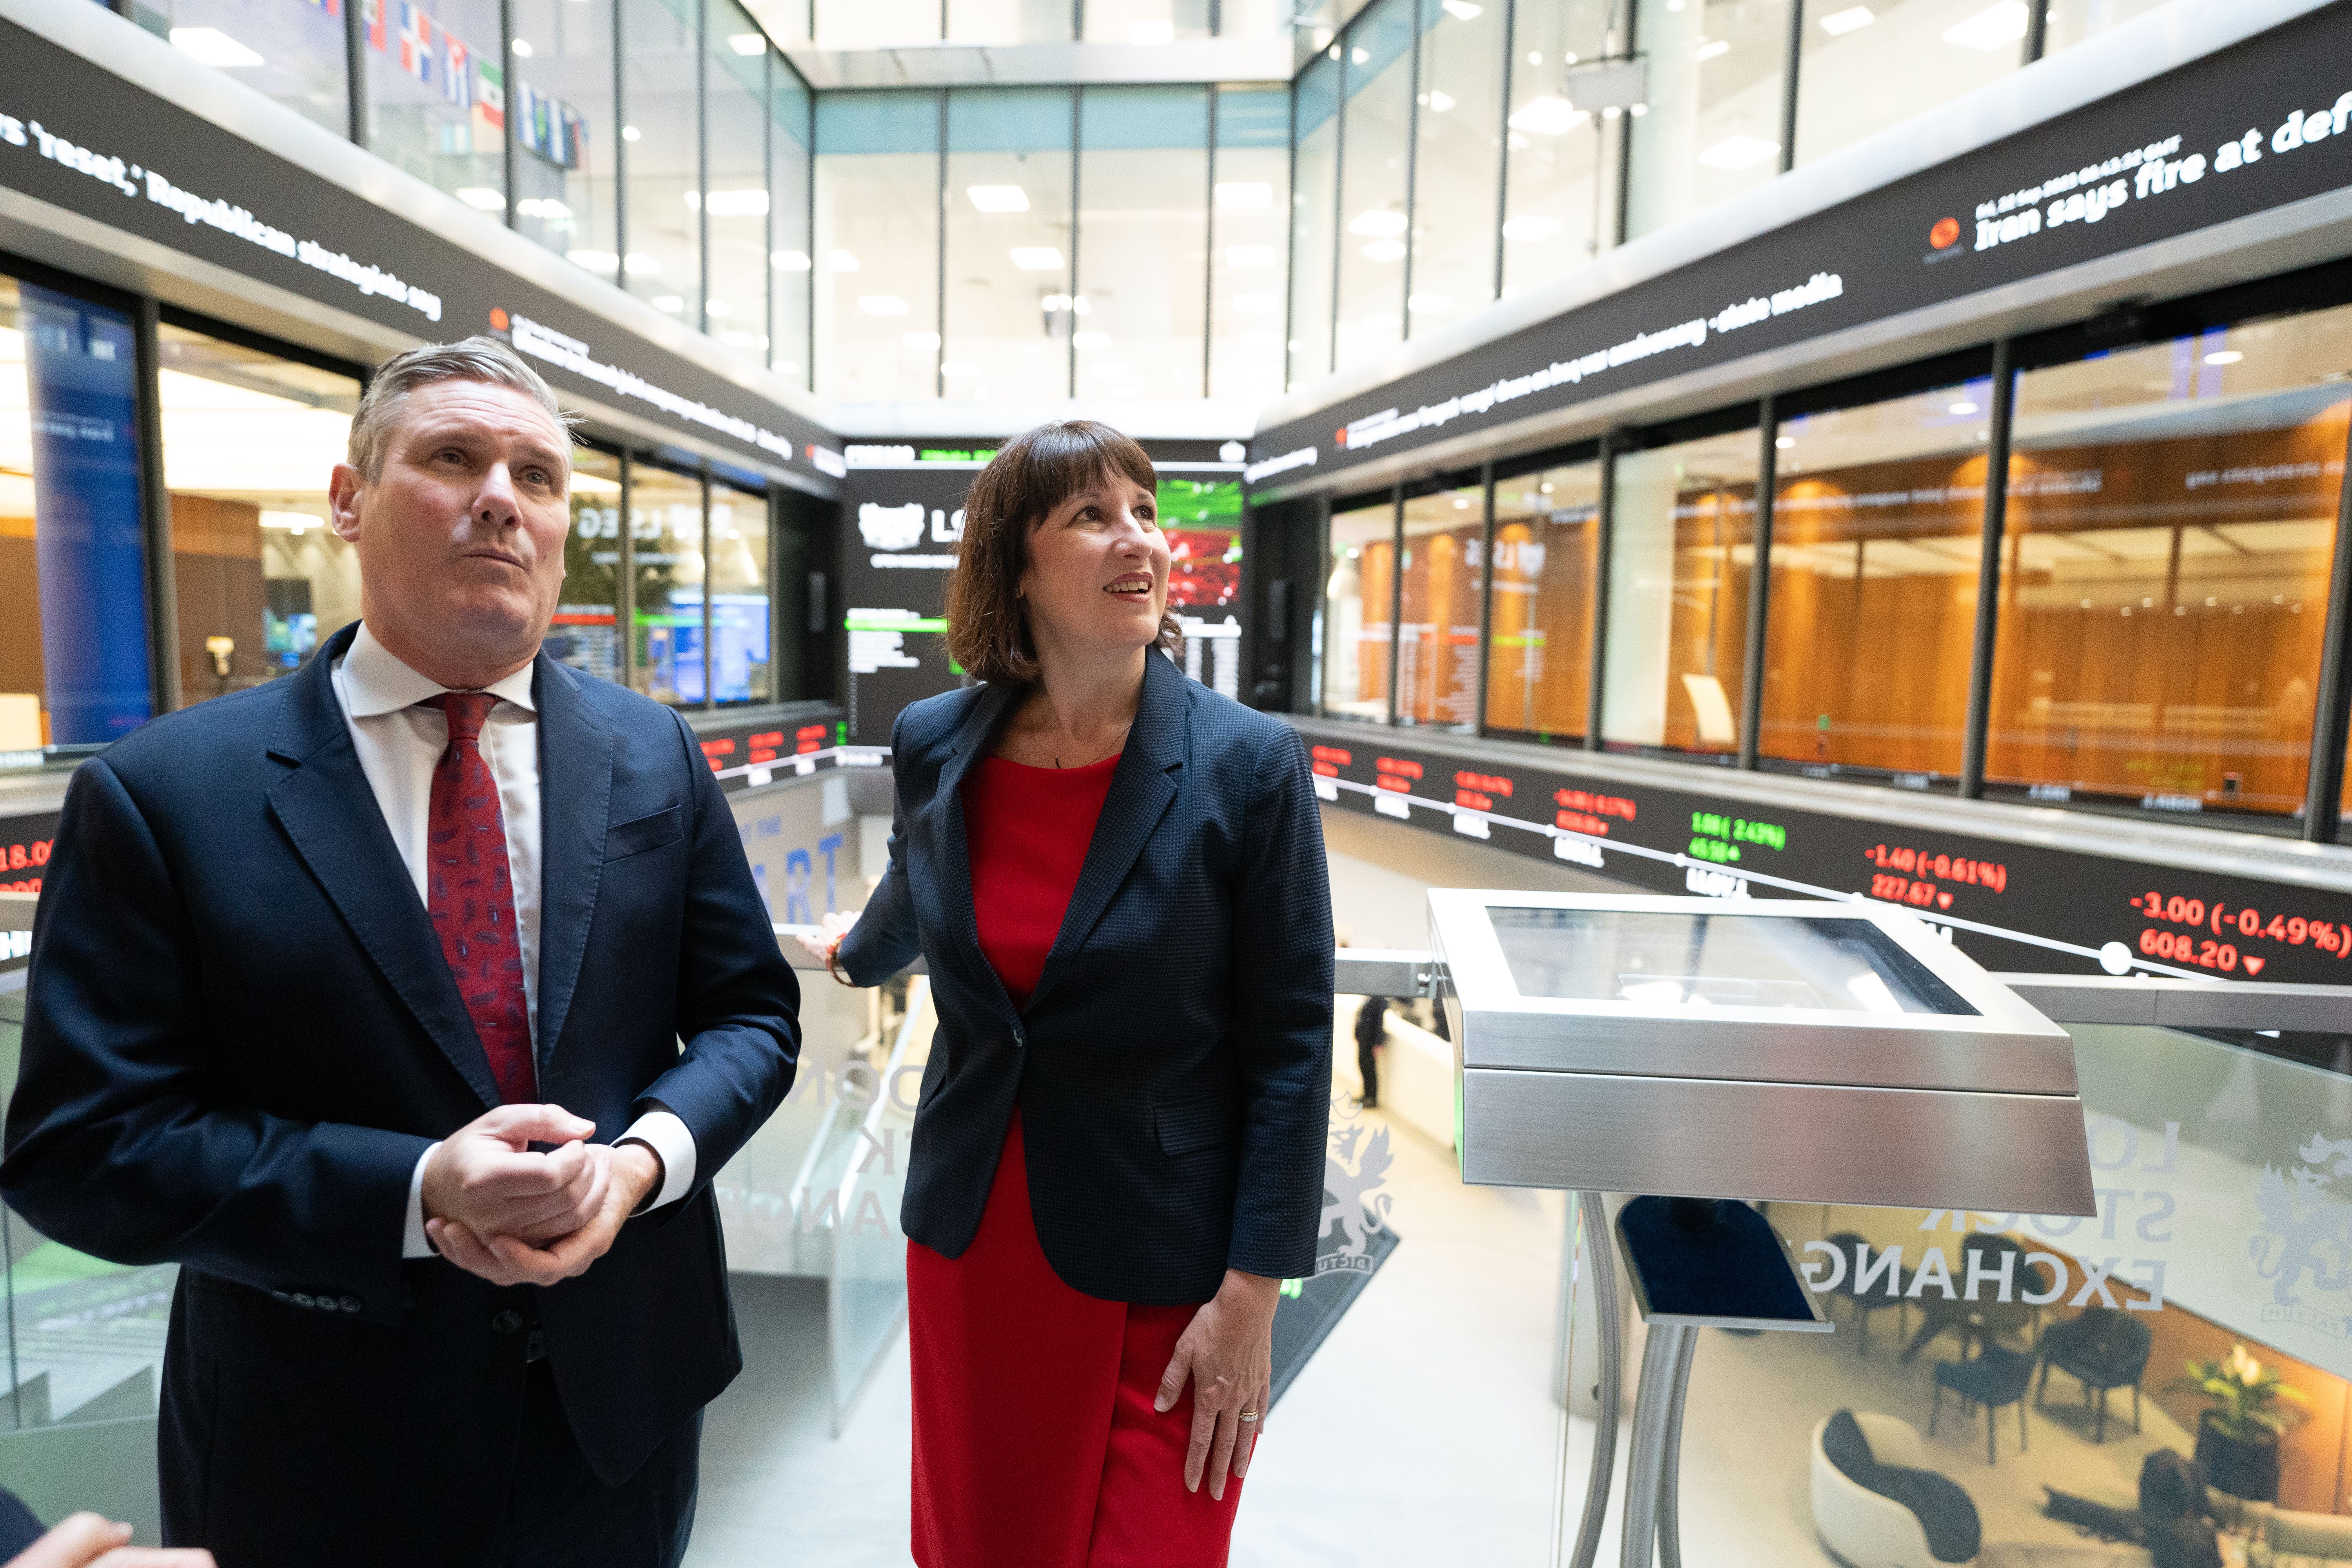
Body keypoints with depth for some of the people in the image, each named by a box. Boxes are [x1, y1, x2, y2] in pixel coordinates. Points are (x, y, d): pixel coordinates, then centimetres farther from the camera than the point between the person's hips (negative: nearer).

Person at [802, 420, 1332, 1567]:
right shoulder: (933, 748, -5)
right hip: (969, 1243, 4)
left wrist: (1251, 1299, -12)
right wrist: (855, 951, 37)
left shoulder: (1248, 765, -15)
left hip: (1160, 1271, -3)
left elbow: (1290, 1044, -12)